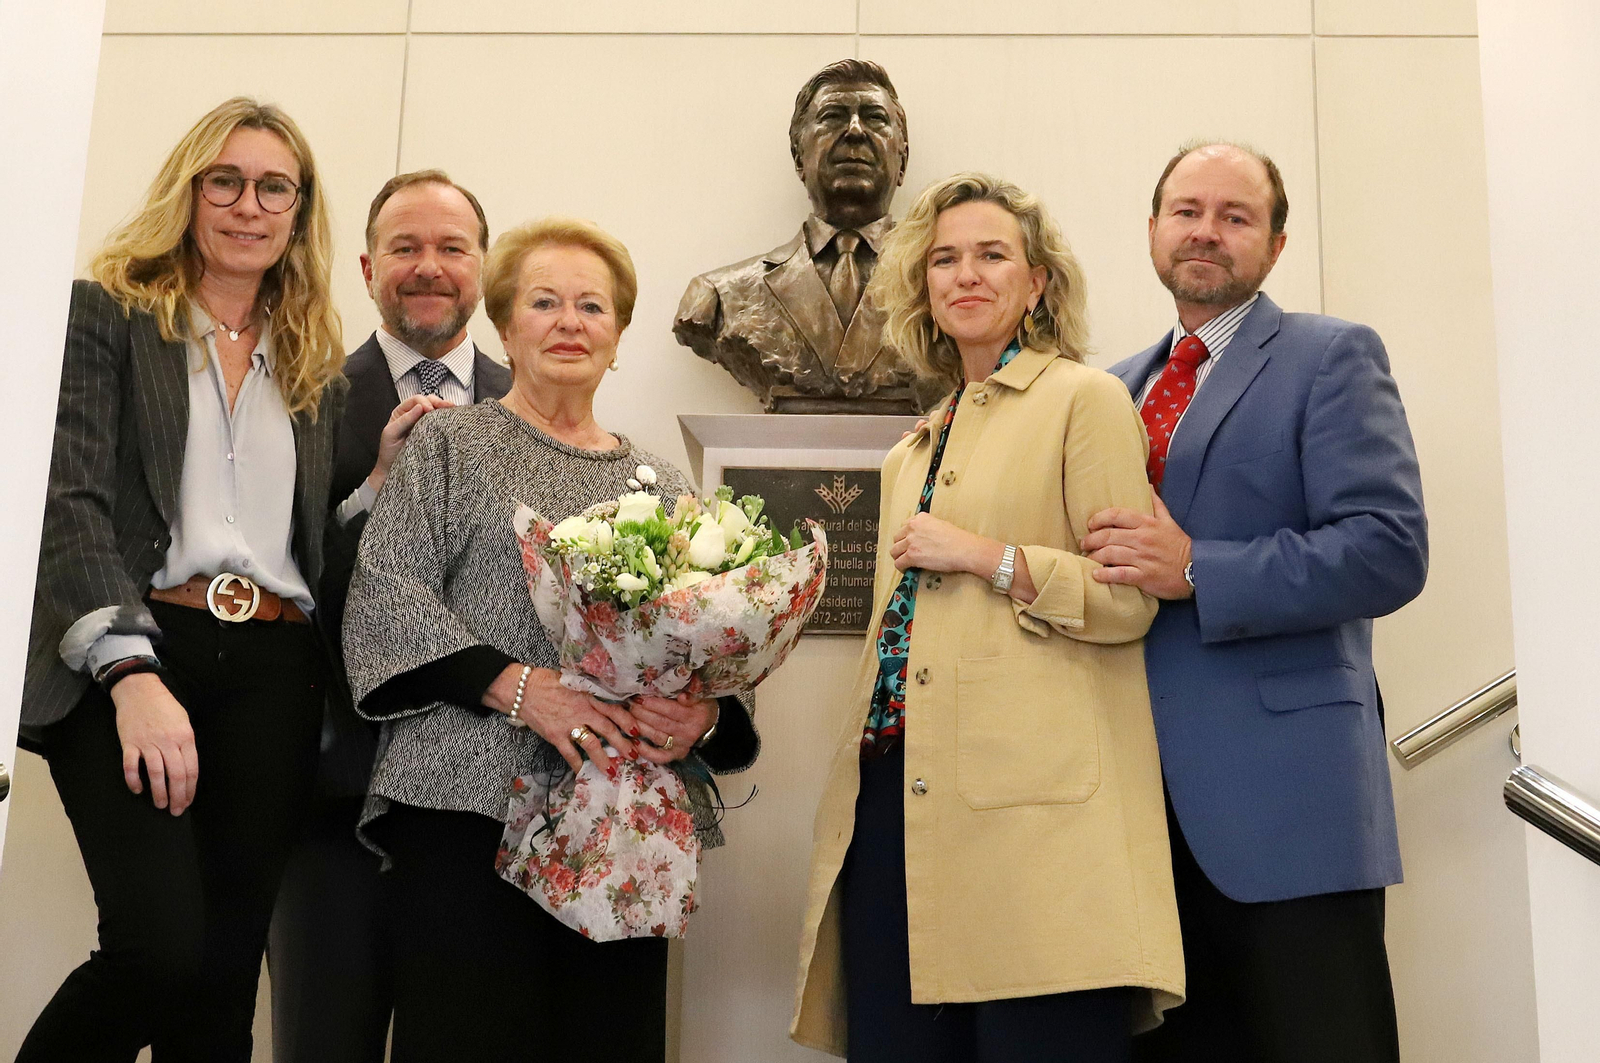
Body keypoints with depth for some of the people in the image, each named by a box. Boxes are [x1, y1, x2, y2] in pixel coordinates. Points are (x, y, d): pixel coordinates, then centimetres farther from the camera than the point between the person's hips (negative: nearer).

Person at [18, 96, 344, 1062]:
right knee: (162, 948, -20)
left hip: (275, 672, 4)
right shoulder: (106, 314, 7)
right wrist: (133, 673, -18)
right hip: (135, 650, -4)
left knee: (228, 968, 2)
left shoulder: (321, 368, 20)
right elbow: (73, 504, -6)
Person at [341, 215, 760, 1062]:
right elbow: (384, 594, -3)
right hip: (472, 803, -3)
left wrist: (705, 711, -7)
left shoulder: (661, 486, 18)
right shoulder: (452, 444, 9)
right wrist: (521, 686, -14)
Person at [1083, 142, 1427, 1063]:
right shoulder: (1120, 387, 18)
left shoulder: (1332, 357, 0)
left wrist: (1195, 571, -19)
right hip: (1143, 794, 6)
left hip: (1283, 800, -5)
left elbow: (1390, 550, -13)